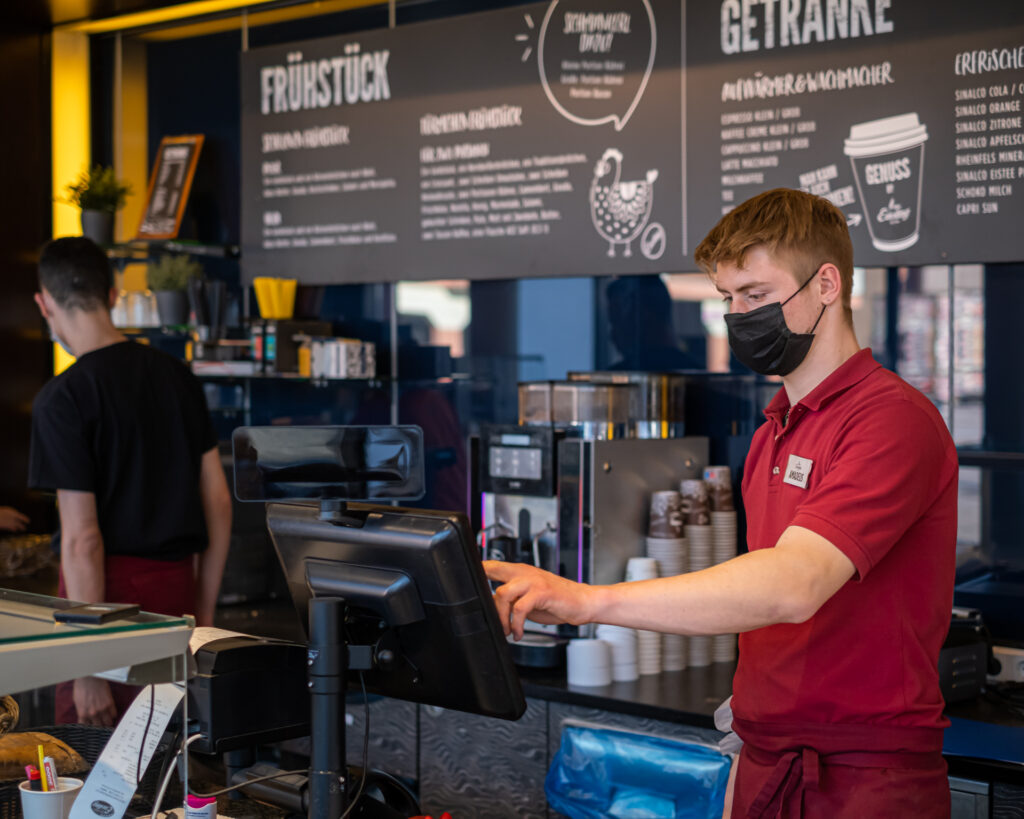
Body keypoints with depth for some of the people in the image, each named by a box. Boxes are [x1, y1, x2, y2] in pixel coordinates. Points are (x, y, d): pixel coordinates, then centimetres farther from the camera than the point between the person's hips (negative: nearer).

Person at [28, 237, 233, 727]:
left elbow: (82, 538, -15)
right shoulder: (178, 377, 8)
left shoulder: (63, 398, -11)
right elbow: (219, 504, 10)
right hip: (175, 589, 6)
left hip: (111, 591, -6)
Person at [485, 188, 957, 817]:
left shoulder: (894, 419, -16)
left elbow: (793, 585, -29)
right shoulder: (773, 434, 14)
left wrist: (588, 600, -34)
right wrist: (751, 756, 10)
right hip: (766, 765, 7)